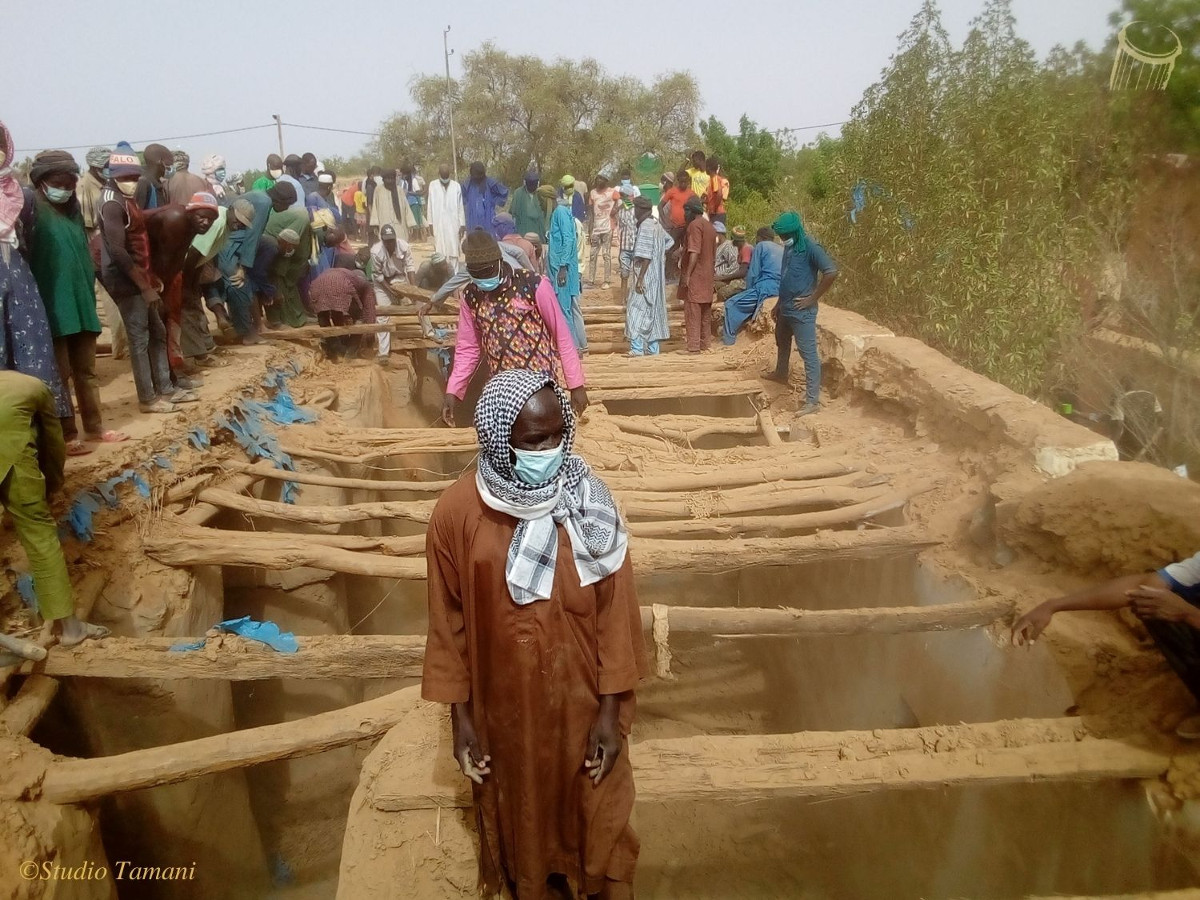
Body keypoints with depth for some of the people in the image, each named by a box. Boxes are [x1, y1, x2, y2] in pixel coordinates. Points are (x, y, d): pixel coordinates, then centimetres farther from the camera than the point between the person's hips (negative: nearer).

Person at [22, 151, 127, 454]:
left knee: (86, 370, 13)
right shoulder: (31, 206, -5)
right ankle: (66, 435, 7)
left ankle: (95, 427, 23)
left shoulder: (72, 209, 16)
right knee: (61, 373, -1)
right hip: (52, 305, -6)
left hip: (80, 302, 6)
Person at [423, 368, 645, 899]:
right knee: (519, 809, 22)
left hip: (580, 698, 0)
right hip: (506, 703, 0)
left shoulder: (588, 502, -14)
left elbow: (614, 610, -8)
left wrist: (610, 711, -8)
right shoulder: (457, 513, -16)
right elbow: (449, 621, -6)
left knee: (592, 808, 19)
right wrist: (460, 717, -2)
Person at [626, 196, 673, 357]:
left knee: (637, 310, -8)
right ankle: (653, 348, 14)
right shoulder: (656, 224, 12)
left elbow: (646, 256, -21)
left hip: (647, 276, -10)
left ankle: (637, 348, -12)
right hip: (657, 276, 10)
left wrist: (640, 279, -21)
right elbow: (668, 242, 25)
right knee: (653, 310, 11)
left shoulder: (645, 227, -16)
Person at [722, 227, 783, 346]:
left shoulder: (761, 246, 4)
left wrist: (749, 290, 13)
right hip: (780, 290, 8)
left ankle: (728, 339, -4)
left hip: (765, 288, -8)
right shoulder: (782, 250, 24)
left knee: (731, 304, -1)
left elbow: (753, 273, 0)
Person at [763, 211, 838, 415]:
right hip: (786, 308, 10)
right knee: (782, 342, 30)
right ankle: (780, 374, 56)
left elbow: (831, 271, -27)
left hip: (801, 312, -10)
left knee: (809, 354, -8)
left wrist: (813, 298, -21)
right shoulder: (789, 247, 10)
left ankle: (812, 400, -8)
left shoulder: (810, 247, -18)